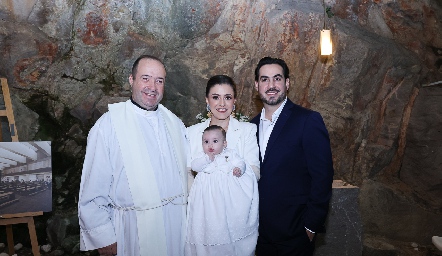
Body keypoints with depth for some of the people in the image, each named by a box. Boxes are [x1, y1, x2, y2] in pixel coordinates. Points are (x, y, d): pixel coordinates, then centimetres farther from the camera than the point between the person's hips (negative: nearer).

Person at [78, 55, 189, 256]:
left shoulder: (175, 123, 5)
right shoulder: (108, 125, -12)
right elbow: (92, 191, -10)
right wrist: (104, 238, -8)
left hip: (177, 223, 5)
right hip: (134, 229, -4)